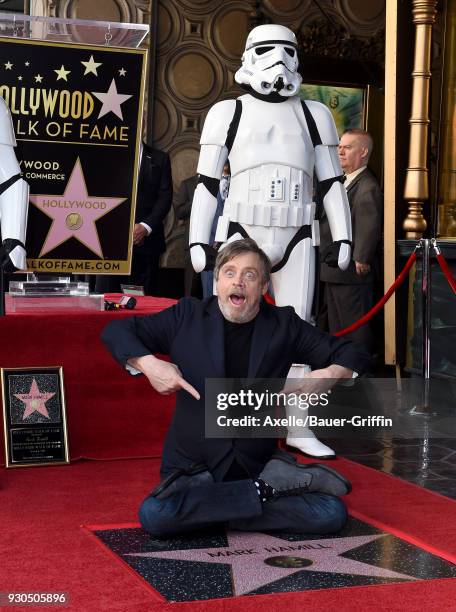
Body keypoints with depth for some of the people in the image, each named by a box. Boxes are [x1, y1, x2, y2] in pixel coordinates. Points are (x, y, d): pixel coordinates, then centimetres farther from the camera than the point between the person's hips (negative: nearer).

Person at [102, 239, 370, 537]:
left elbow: (352, 354, 10)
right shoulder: (188, 316, 2)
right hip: (194, 467, 1)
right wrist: (148, 363, -15)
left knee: (332, 513, -22)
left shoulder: (283, 325, 5)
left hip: (257, 465, -1)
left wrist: (332, 374, -13)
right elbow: (115, 331, 4)